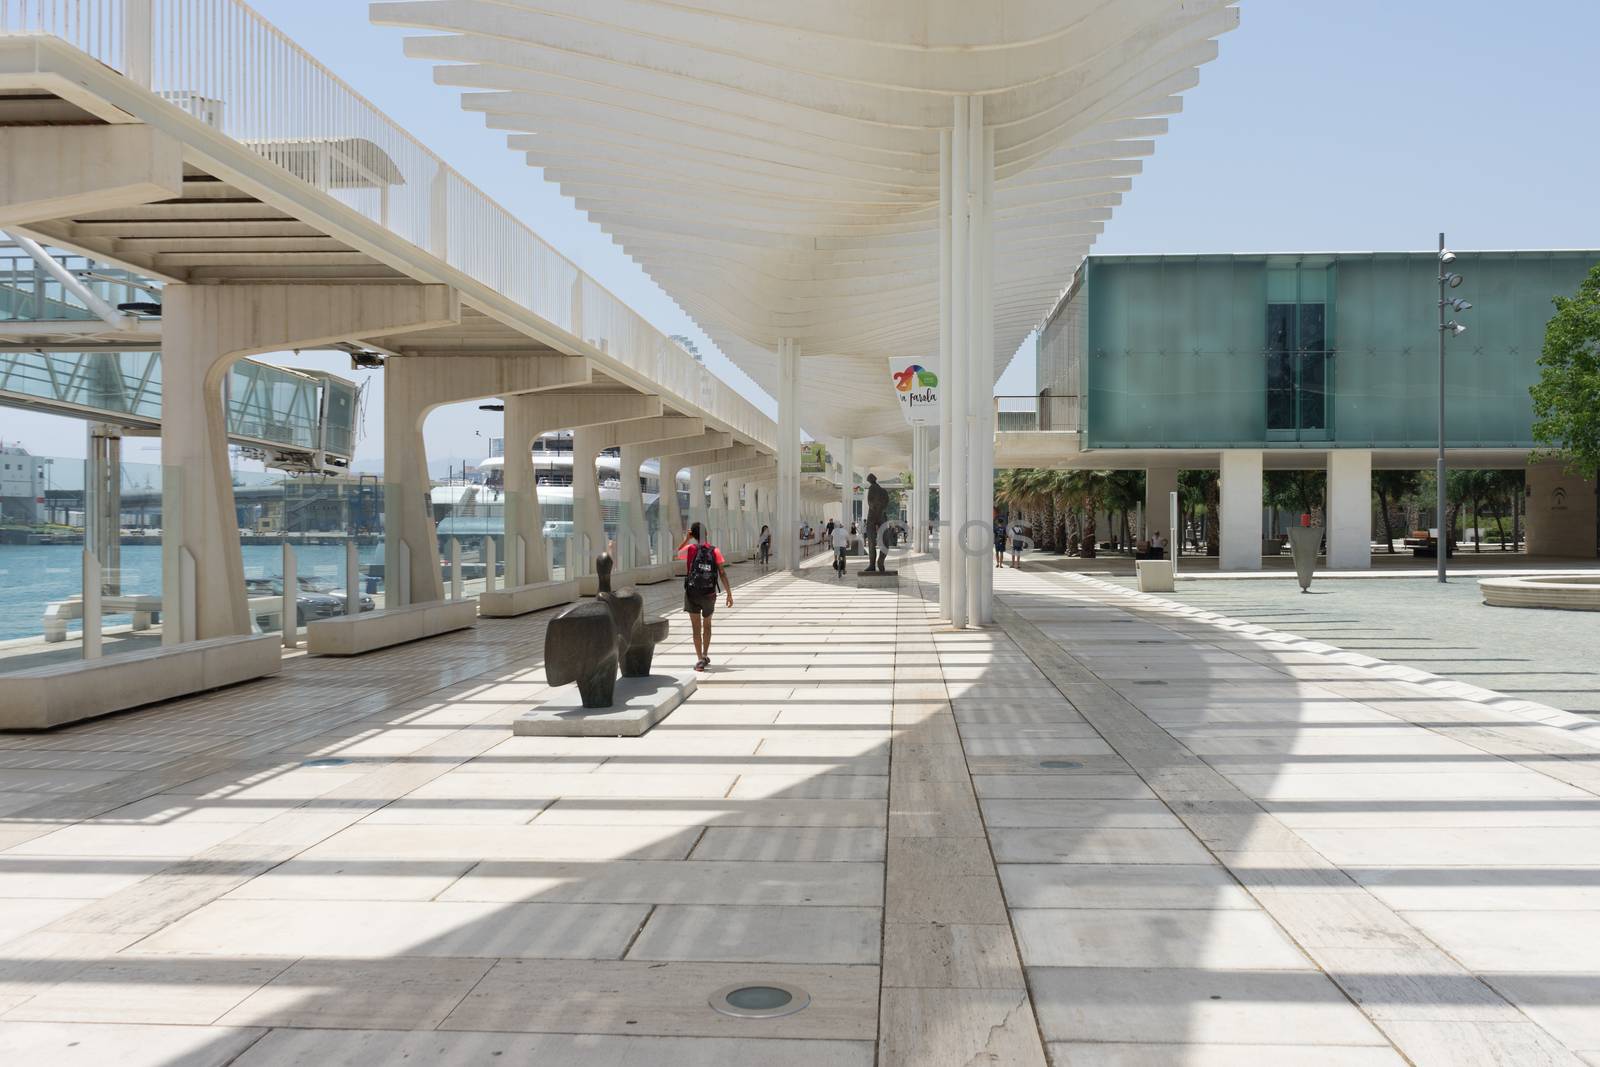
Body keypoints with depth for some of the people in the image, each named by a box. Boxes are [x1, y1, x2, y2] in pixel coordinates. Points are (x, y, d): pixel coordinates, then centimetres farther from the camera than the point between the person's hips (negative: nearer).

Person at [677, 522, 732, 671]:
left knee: (696, 628, 1)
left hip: (692, 594, -1)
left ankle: (700, 660, -8)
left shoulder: (690, 549, -7)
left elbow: (678, 553, 15)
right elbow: (722, 573, -9)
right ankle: (705, 655, 30)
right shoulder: (715, 551, -6)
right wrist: (729, 594, -6)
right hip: (709, 594, 1)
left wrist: (686, 539, 9)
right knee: (707, 625, 22)